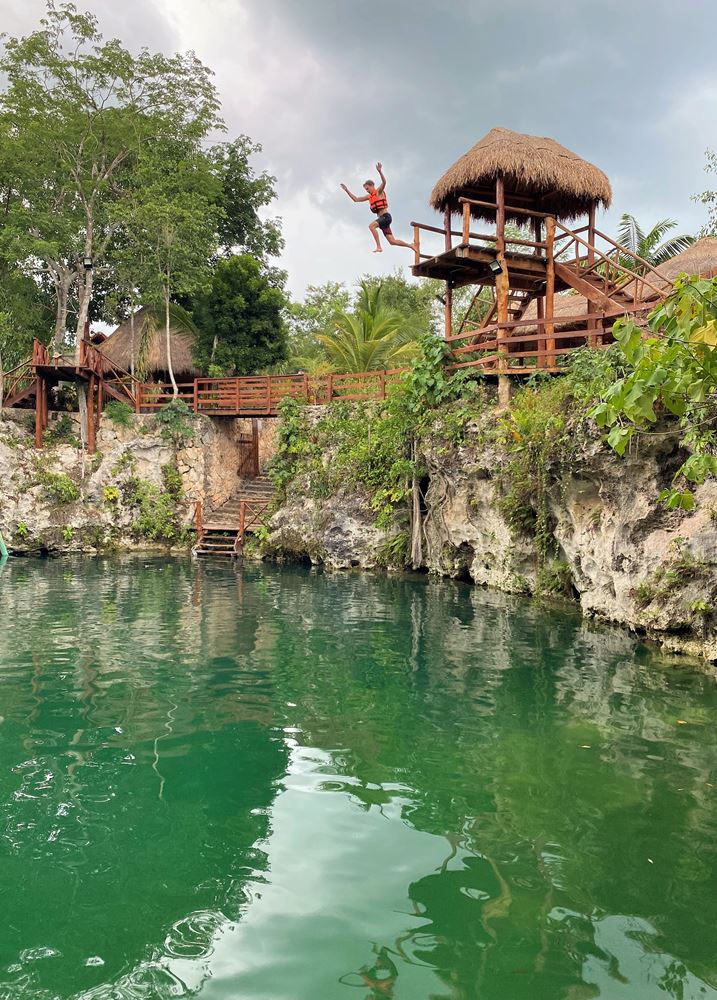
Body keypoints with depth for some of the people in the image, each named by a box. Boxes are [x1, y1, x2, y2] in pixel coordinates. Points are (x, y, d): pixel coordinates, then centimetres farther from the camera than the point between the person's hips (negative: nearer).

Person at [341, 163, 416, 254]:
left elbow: (384, 182, -22)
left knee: (371, 226, -29)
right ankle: (410, 245, 17)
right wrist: (347, 190, 16)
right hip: (381, 218, 8)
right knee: (392, 241, 3)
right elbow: (356, 199, 22)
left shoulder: (379, 191, -1)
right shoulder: (369, 196, 19)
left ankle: (379, 246, -33)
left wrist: (380, 171, -36)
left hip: (386, 216, -8)